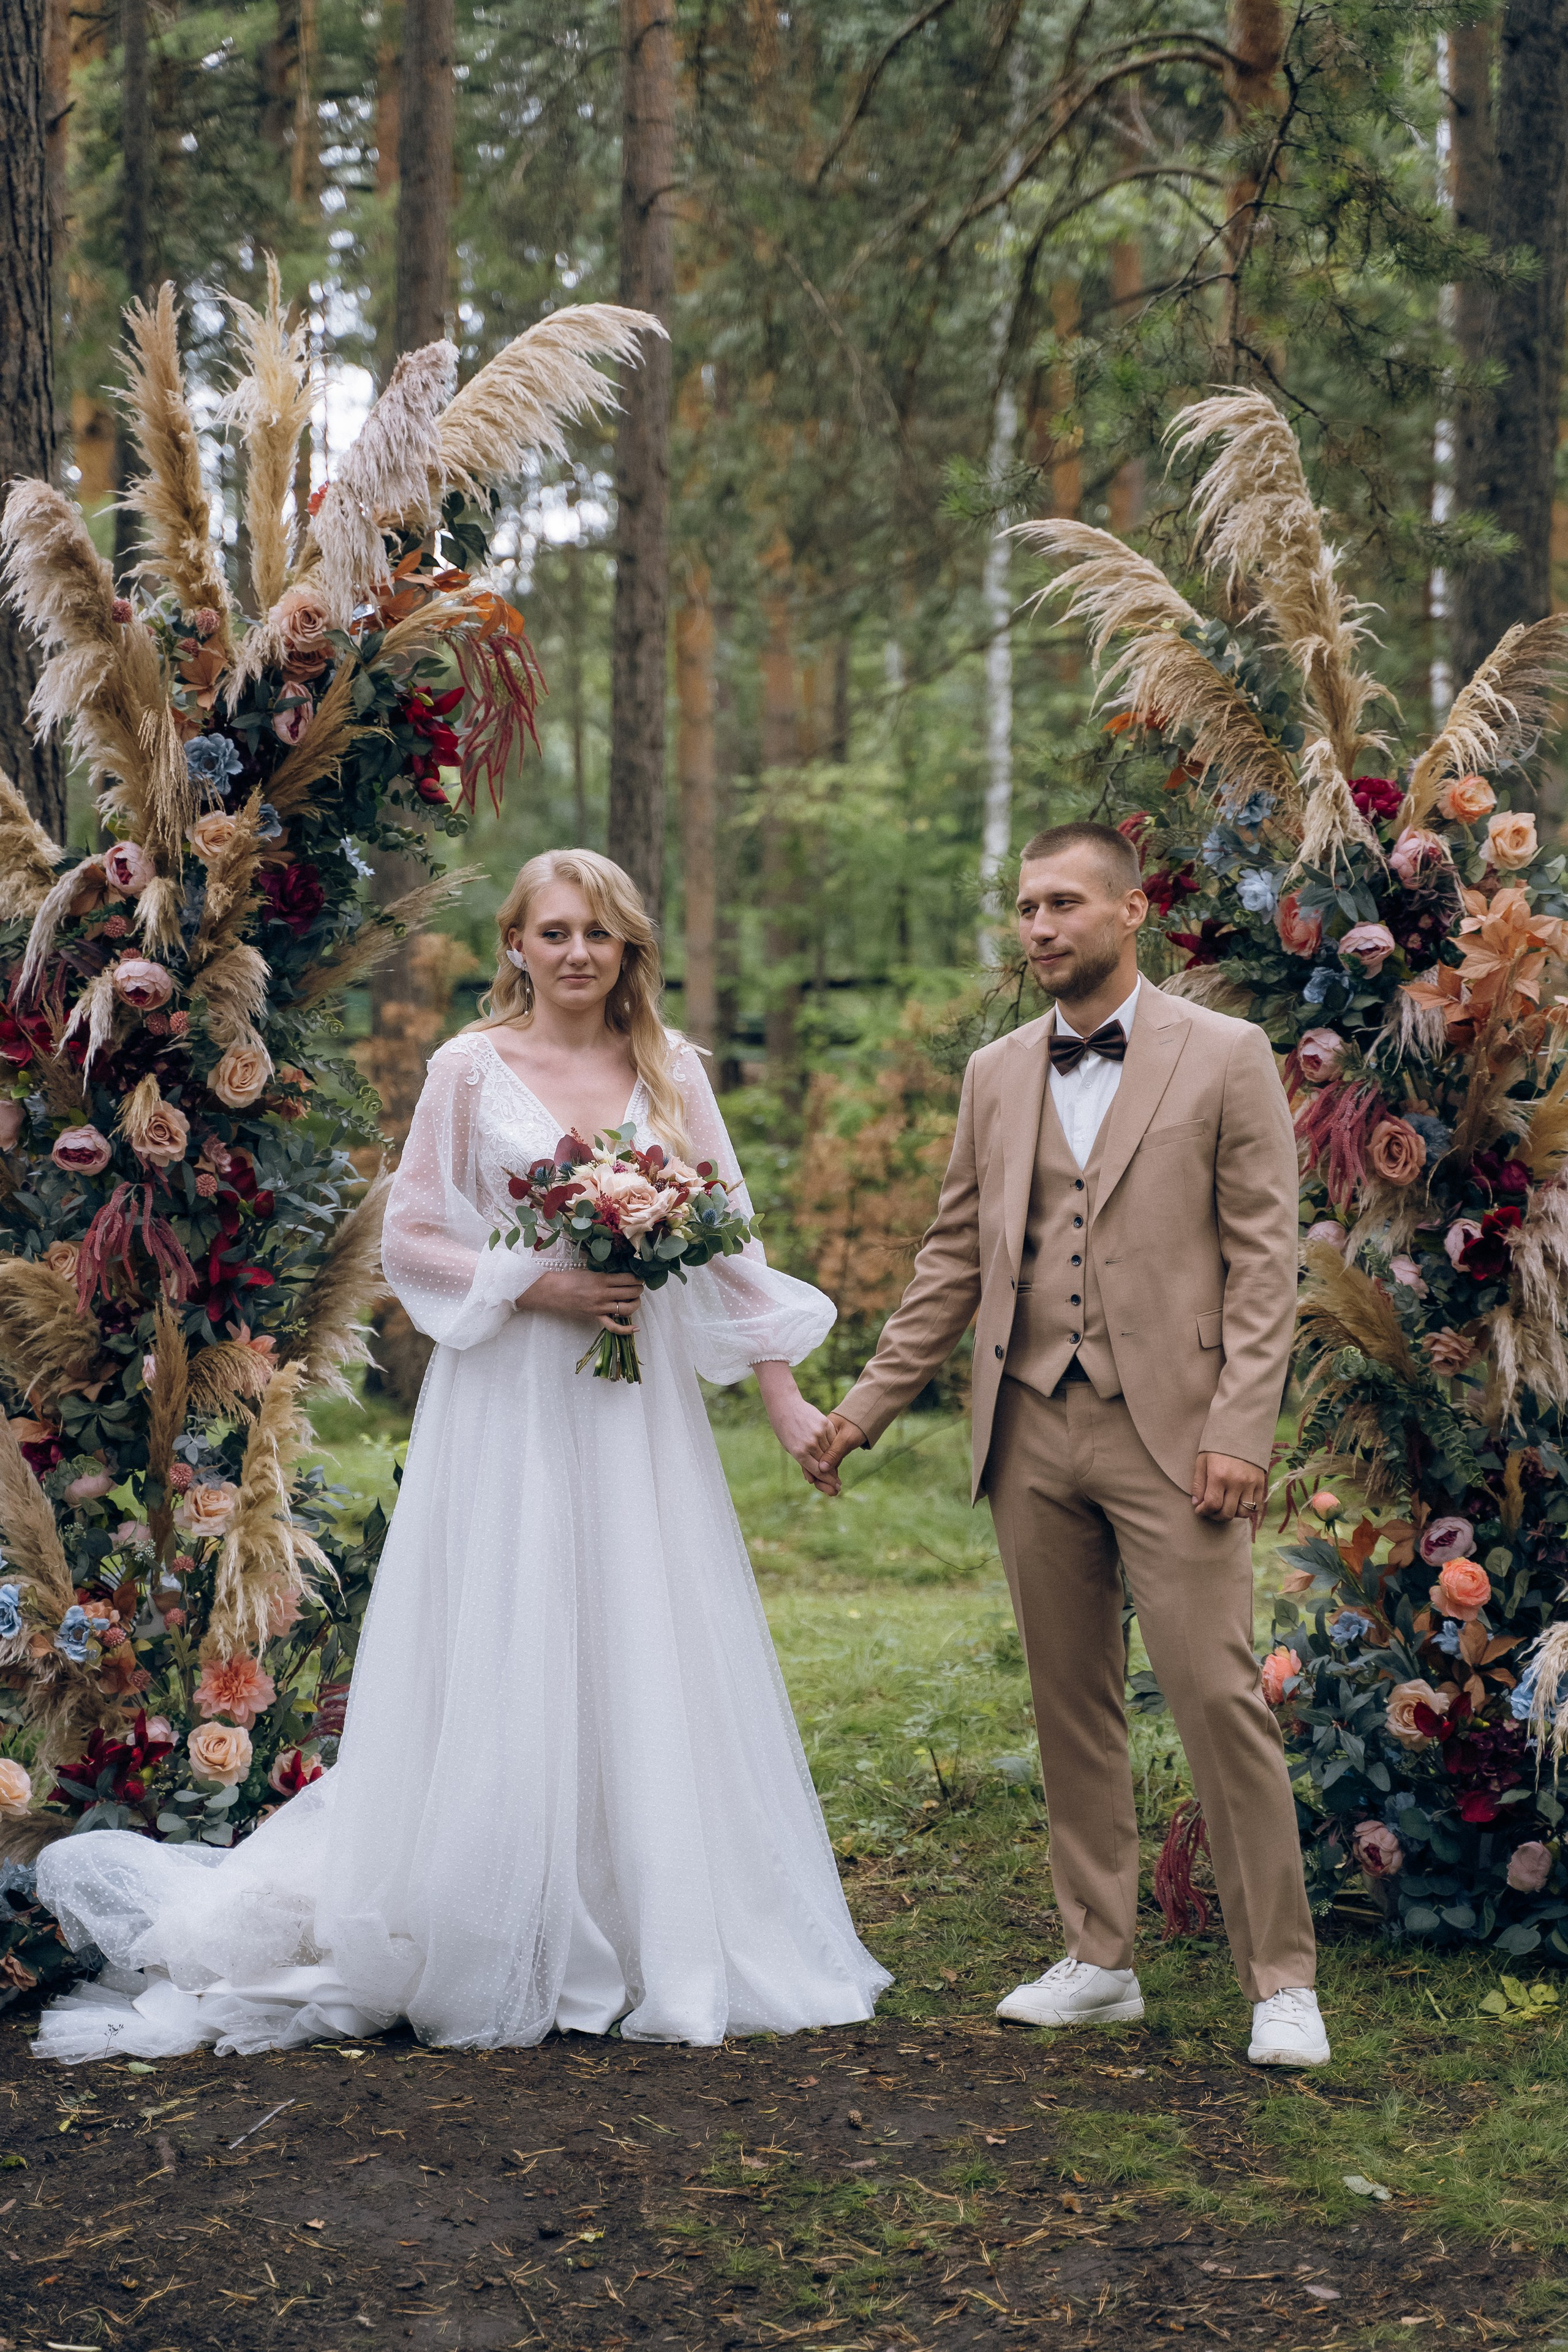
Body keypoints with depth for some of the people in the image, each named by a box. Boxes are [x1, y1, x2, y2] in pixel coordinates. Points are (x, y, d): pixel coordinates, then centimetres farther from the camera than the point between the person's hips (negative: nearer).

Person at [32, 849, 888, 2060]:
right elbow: (411, 1241, 0)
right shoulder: (472, 1067, 0)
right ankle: (508, 1956, 11)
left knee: (648, 1663, 5)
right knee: (508, 1665, 0)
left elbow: (729, 1240, 8)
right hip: (509, 1403, -3)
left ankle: (660, 1947, 16)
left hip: (639, 1403, 3)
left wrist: (783, 1393, 3)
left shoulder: (673, 1071, 8)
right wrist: (535, 1287, -14)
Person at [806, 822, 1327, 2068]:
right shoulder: (996, 1075, 13)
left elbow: (1264, 1260, -3)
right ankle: (1100, 1961, 20)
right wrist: (868, 1405, 13)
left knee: (1221, 1698, -6)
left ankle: (1282, 1981, 3)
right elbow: (957, 1256, 17)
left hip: (1169, 1431, -4)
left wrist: (1239, 1430, -12)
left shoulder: (1226, 1057, 0)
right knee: (1072, 1706, 9)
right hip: (1032, 1433, 5)